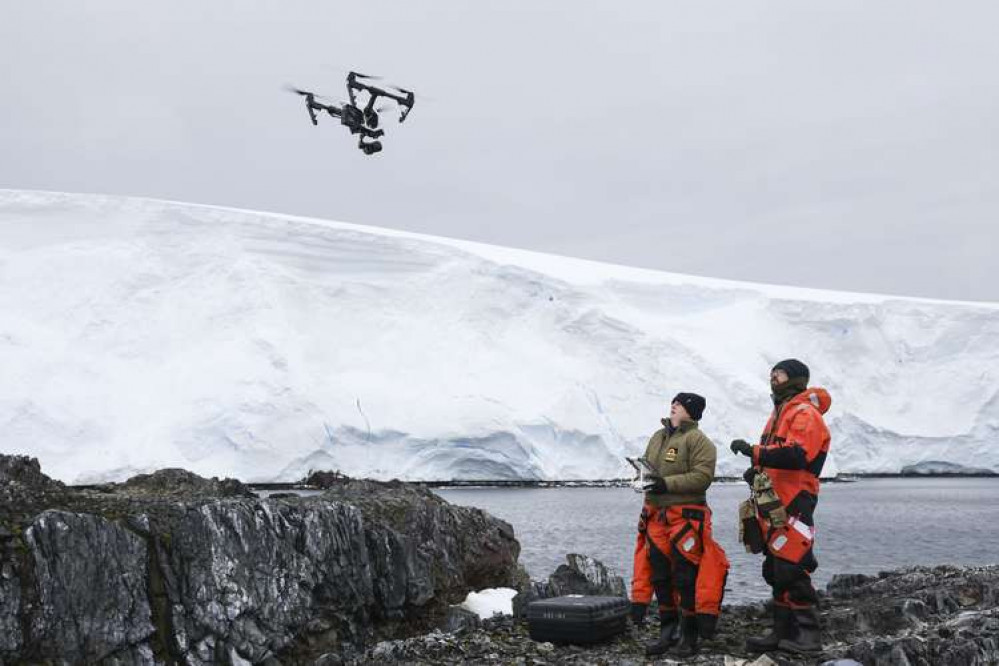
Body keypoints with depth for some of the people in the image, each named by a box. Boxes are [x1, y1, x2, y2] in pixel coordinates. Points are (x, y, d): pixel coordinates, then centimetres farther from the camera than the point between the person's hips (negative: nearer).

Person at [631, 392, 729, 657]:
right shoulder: (657, 437, 16)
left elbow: (703, 476, -17)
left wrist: (668, 484, -21)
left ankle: (689, 635, 7)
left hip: (686, 515, -7)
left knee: (686, 576, -4)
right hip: (656, 514, 7)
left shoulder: (697, 440, -7)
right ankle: (668, 630, 21)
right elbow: (646, 465, 27)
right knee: (659, 575, 10)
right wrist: (643, 476, 4)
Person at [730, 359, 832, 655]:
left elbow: (795, 455, -26)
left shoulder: (805, 414, -11)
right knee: (775, 570, 12)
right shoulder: (779, 414, 21)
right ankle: (783, 632, 18)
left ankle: (808, 635, -6)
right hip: (772, 504, 10)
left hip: (793, 505, -10)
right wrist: (757, 470, 8)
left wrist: (753, 451, -23)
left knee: (790, 571, -12)